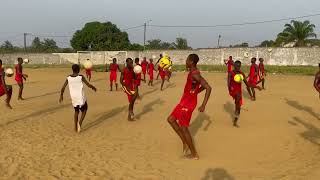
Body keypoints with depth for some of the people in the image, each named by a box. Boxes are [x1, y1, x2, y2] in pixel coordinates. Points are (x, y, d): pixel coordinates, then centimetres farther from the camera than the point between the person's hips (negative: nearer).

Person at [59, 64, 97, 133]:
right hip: (81, 97, -4)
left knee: (76, 111, 23)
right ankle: (79, 123, -6)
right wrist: (93, 88, 9)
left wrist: (61, 96, 12)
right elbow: (88, 85, -11)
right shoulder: (81, 77, -14)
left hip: (73, 97, 4)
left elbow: (63, 88, -2)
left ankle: (76, 127, 21)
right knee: (84, 110, 17)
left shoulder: (68, 78, -4)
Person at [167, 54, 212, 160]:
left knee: (183, 128, -2)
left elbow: (208, 88, -31)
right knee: (171, 119, 16)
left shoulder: (195, 75, -23)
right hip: (184, 101, 10)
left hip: (188, 104, -10)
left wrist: (203, 105, -32)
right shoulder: (192, 73, 7)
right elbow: (203, 86, 19)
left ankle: (194, 154, 9)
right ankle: (185, 142, 20)